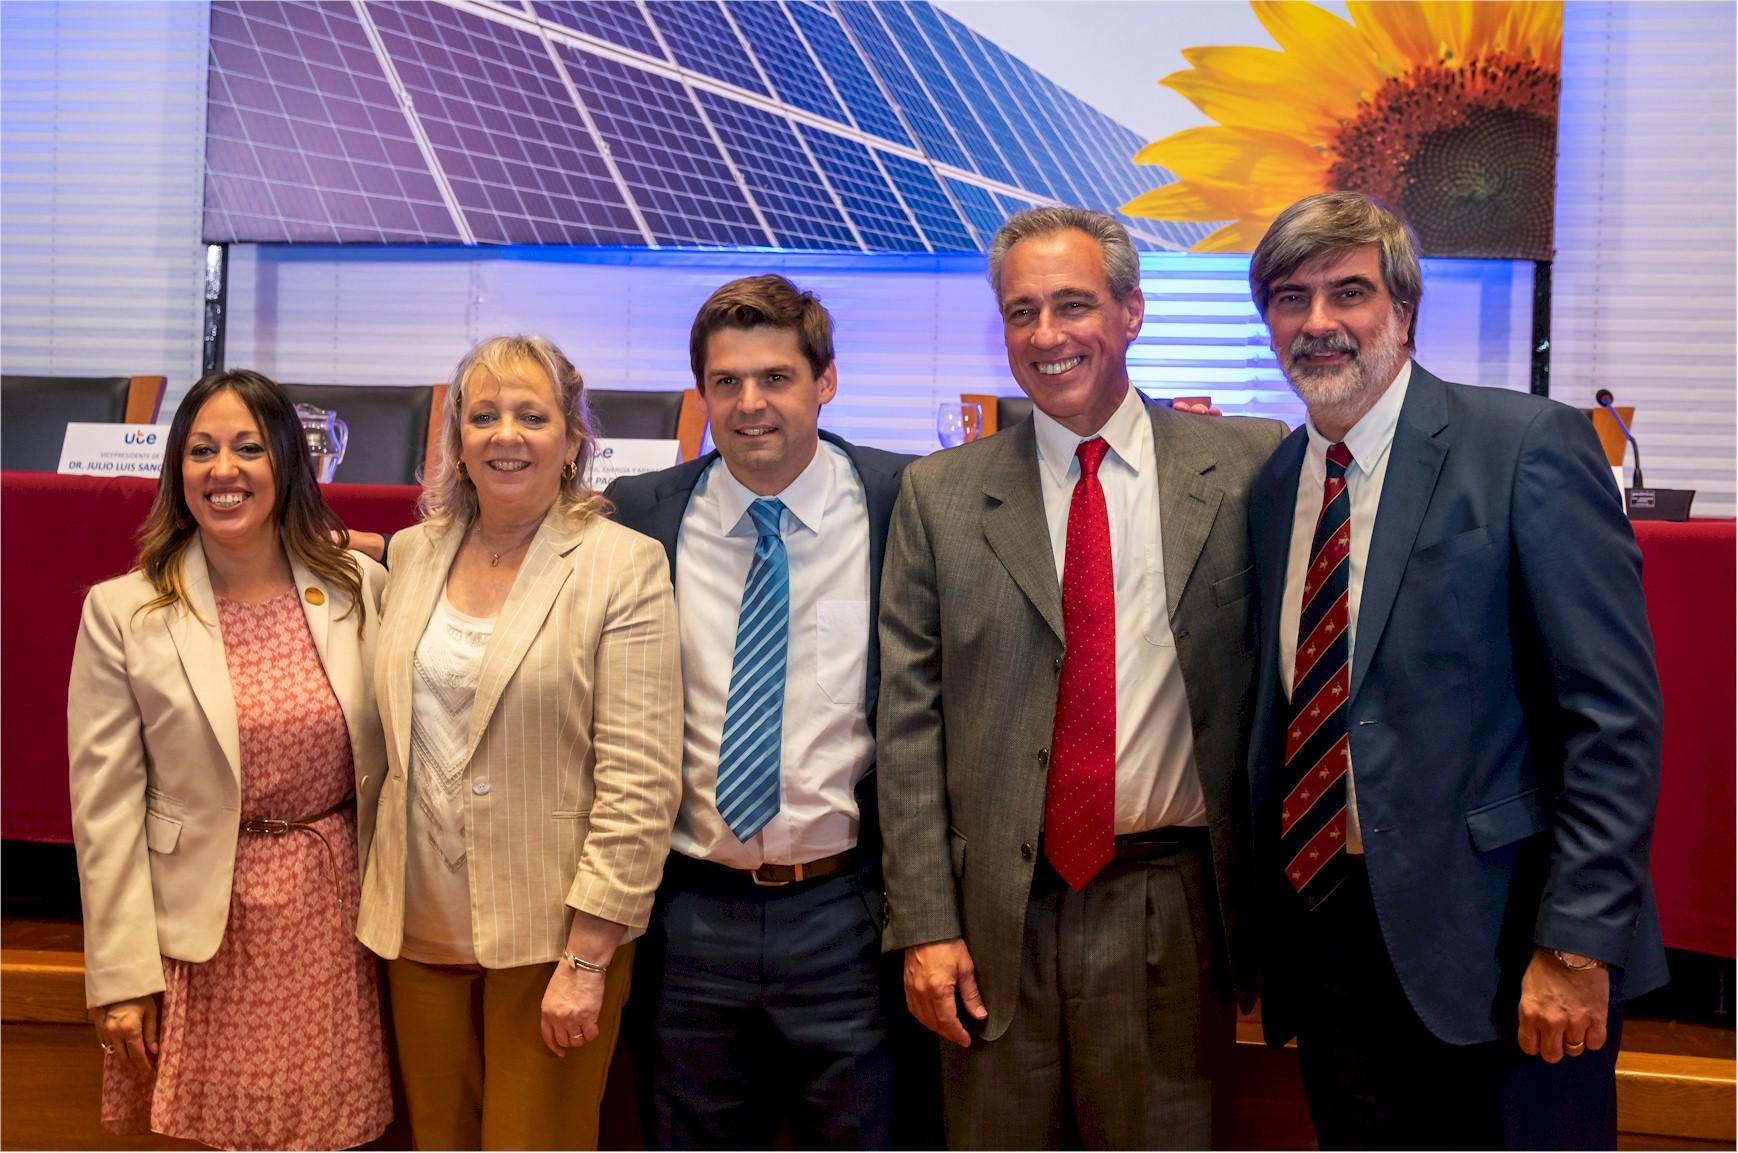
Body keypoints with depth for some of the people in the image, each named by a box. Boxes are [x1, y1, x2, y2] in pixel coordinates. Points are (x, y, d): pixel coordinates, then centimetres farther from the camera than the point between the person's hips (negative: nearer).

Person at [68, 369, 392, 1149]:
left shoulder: (359, 587, 0)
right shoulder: (122, 612, -6)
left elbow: (388, 752, 9)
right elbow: (106, 803, -5)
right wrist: (121, 974, -6)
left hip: (332, 908, 2)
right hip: (205, 923, -2)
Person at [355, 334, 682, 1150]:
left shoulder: (623, 566, -10)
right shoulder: (412, 554, 6)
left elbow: (639, 783, -13)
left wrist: (586, 957, -15)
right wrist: (375, 901, 12)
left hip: (549, 931, -5)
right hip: (422, 925, 5)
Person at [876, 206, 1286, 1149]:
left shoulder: (1245, 466, 0)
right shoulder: (940, 495, 2)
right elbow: (909, 720, 1)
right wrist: (925, 925, -3)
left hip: (1173, 908, 0)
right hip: (998, 917, 1)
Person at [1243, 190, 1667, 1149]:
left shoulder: (1530, 447, -9)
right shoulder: (1272, 487, 9)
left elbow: (1616, 716, -12)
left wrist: (1576, 944, -16)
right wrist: (1267, 937, 10)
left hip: (1493, 933, -5)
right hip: (1325, 929, 5)